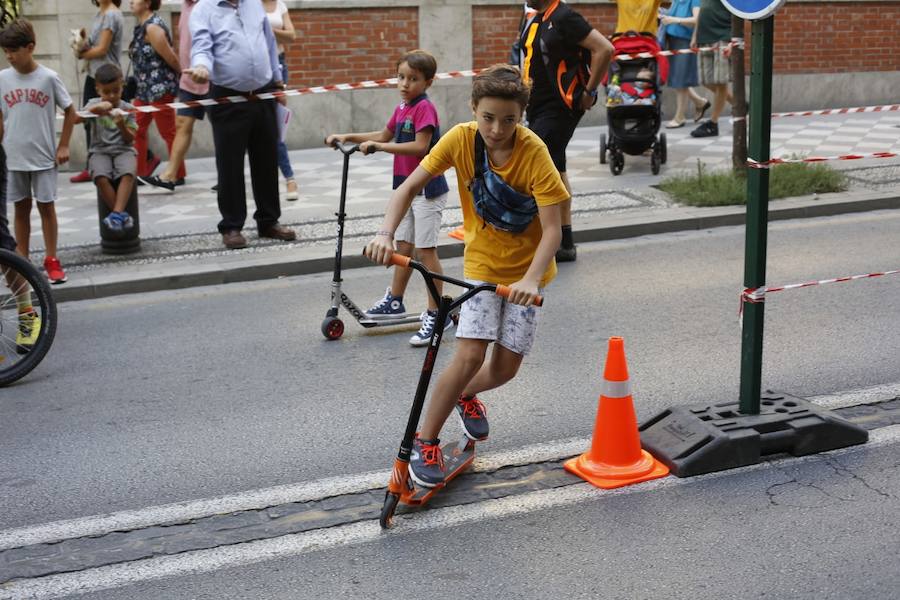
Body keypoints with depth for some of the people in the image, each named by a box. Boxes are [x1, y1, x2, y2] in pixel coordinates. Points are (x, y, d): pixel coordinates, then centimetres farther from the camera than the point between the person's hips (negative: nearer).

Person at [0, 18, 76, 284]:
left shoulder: (48, 78, -8)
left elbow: (70, 111, 0)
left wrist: (63, 146, -3)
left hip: (43, 156, -2)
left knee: (46, 206, 4)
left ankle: (51, 260, 14)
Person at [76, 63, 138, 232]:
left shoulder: (127, 109, 7)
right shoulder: (94, 104, 8)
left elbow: (130, 139, 3)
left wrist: (122, 126, -17)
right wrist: (95, 108, -21)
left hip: (123, 150, 0)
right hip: (99, 151, 0)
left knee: (128, 173, -33)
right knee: (101, 177, -31)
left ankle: (117, 213, -36)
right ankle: (121, 214, -22)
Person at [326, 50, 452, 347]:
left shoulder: (424, 107, -15)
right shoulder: (402, 108, 12)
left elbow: (420, 146, -25)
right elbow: (385, 135, 25)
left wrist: (379, 146, -24)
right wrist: (348, 137, 19)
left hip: (427, 188, -9)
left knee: (426, 249, -7)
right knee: (404, 245, 17)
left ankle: (436, 314, -2)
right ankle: (394, 301, 30)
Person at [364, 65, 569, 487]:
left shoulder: (533, 152, -25)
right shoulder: (461, 139, -18)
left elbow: (552, 229, -27)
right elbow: (409, 187, -13)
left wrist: (531, 279, -43)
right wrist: (386, 234, -31)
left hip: (526, 268, 0)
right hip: (482, 262, 0)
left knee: (505, 368, -1)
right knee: (469, 355, -15)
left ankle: (465, 395, 35)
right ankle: (425, 443, 2)